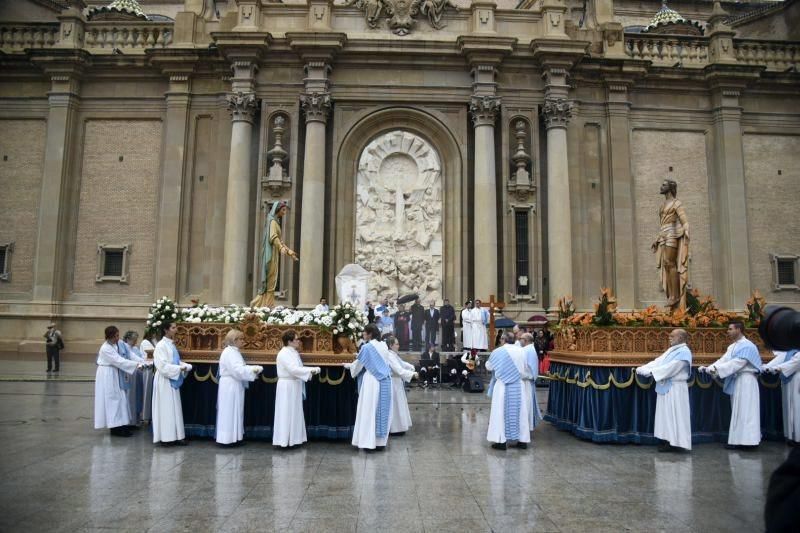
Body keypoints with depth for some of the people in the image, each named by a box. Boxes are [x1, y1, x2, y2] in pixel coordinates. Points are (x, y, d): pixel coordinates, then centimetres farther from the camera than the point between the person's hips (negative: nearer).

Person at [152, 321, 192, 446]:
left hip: (173, 380, 8)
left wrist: (187, 366, 0)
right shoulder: (161, 345, -15)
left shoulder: (172, 344, 10)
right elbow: (162, 366, -21)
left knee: (175, 408, 10)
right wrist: (179, 368, -21)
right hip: (165, 381, -8)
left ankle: (175, 436, 16)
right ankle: (166, 438, 8)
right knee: (166, 409, -1)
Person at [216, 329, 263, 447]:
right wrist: (253, 369, -21)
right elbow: (238, 369, -26)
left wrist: (253, 369, 2)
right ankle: (228, 438, 3)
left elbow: (239, 368, 13)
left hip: (234, 386, 10)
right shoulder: (229, 352, -17)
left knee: (234, 412, 13)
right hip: (230, 386, -10)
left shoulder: (234, 351, 15)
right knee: (230, 412, -4)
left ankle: (232, 437, 19)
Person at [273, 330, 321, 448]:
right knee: (287, 413, -5)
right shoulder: (284, 353, -17)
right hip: (287, 387, -10)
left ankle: (292, 439, 19)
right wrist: (312, 370, -26)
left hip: (294, 387, 10)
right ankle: (284, 440, 1)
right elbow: (294, 369, -26)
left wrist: (310, 371, 2)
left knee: (294, 413, 12)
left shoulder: (293, 353, 14)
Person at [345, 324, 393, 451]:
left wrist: (349, 365, 20)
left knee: (369, 411, 2)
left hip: (372, 381, -6)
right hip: (385, 381, 6)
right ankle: (381, 442, 14)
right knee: (383, 411, 10)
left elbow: (359, 365, 0)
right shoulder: (384, 346, 9)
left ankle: (369, 442, 3)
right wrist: (360, 355, 33)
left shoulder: (367, 347, -10)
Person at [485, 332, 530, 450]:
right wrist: (528, 376, 31)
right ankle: (523, 440, 14)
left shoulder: (497, 352, -7)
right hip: (517, 386, 3)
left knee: (501, 412, 3)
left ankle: (501, 441, 2)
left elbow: (488, 366, 8)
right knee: (519, 412, 10)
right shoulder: (521, 351, 0)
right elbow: (525, 368, 10)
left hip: (502, 385, -3)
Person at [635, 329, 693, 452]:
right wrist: (642, 369, -1)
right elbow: (658, 361, 10)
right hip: (666, 387, 9)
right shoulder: (671, 350, 14)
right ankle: (668, 440, 17)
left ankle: (674, 443, 2)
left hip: (675, 388, -9)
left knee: (673, 415, -4)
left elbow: (671, 367, -23)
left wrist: (652, 372, -25)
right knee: (667, 414, 11)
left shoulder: (684, 352, -14)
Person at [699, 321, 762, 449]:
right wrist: (708, 368, -8)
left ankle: (747, 441, 2)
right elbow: (723, 360, 6)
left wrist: (716, 369, -27)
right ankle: (739, 440, 16)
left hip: (745, 382, -9)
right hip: (736, 381, 9)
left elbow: (736, 363, -24)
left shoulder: (747, 346, -14)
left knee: (745, 411, -4)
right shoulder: (732, 347, 13)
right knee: (738, 411, 11)